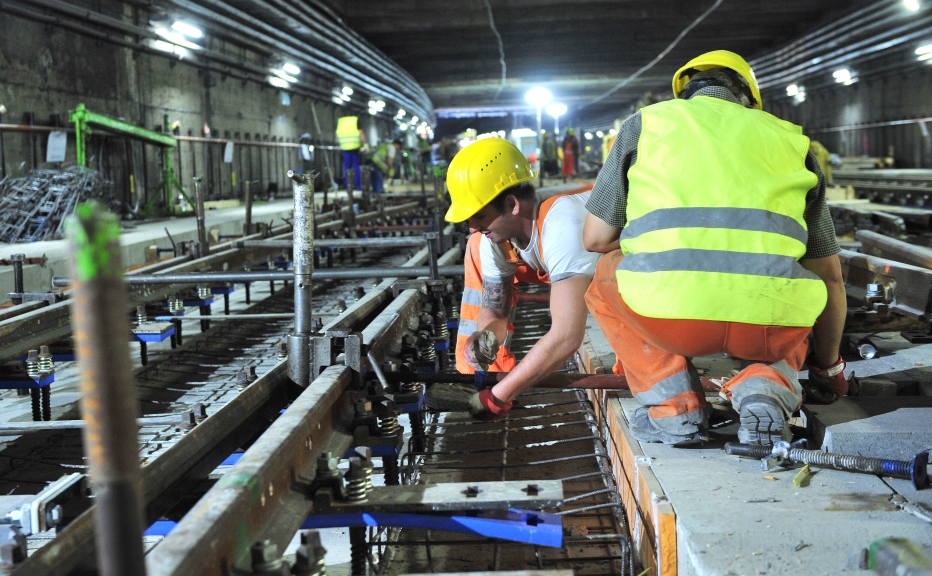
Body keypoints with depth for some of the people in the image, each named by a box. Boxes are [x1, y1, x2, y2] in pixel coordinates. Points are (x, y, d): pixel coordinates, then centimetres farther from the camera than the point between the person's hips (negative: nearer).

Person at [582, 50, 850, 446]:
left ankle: (674, 405, 13)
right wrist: (828, 370, 43)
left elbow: (595, 238, 20)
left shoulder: (646, 122, 21)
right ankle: (768, 386, 8)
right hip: (769, 325, 2)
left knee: (607, 272, 30)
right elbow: (829, 277, 29)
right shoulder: (786, 137, 26)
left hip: (672, 314, -2)